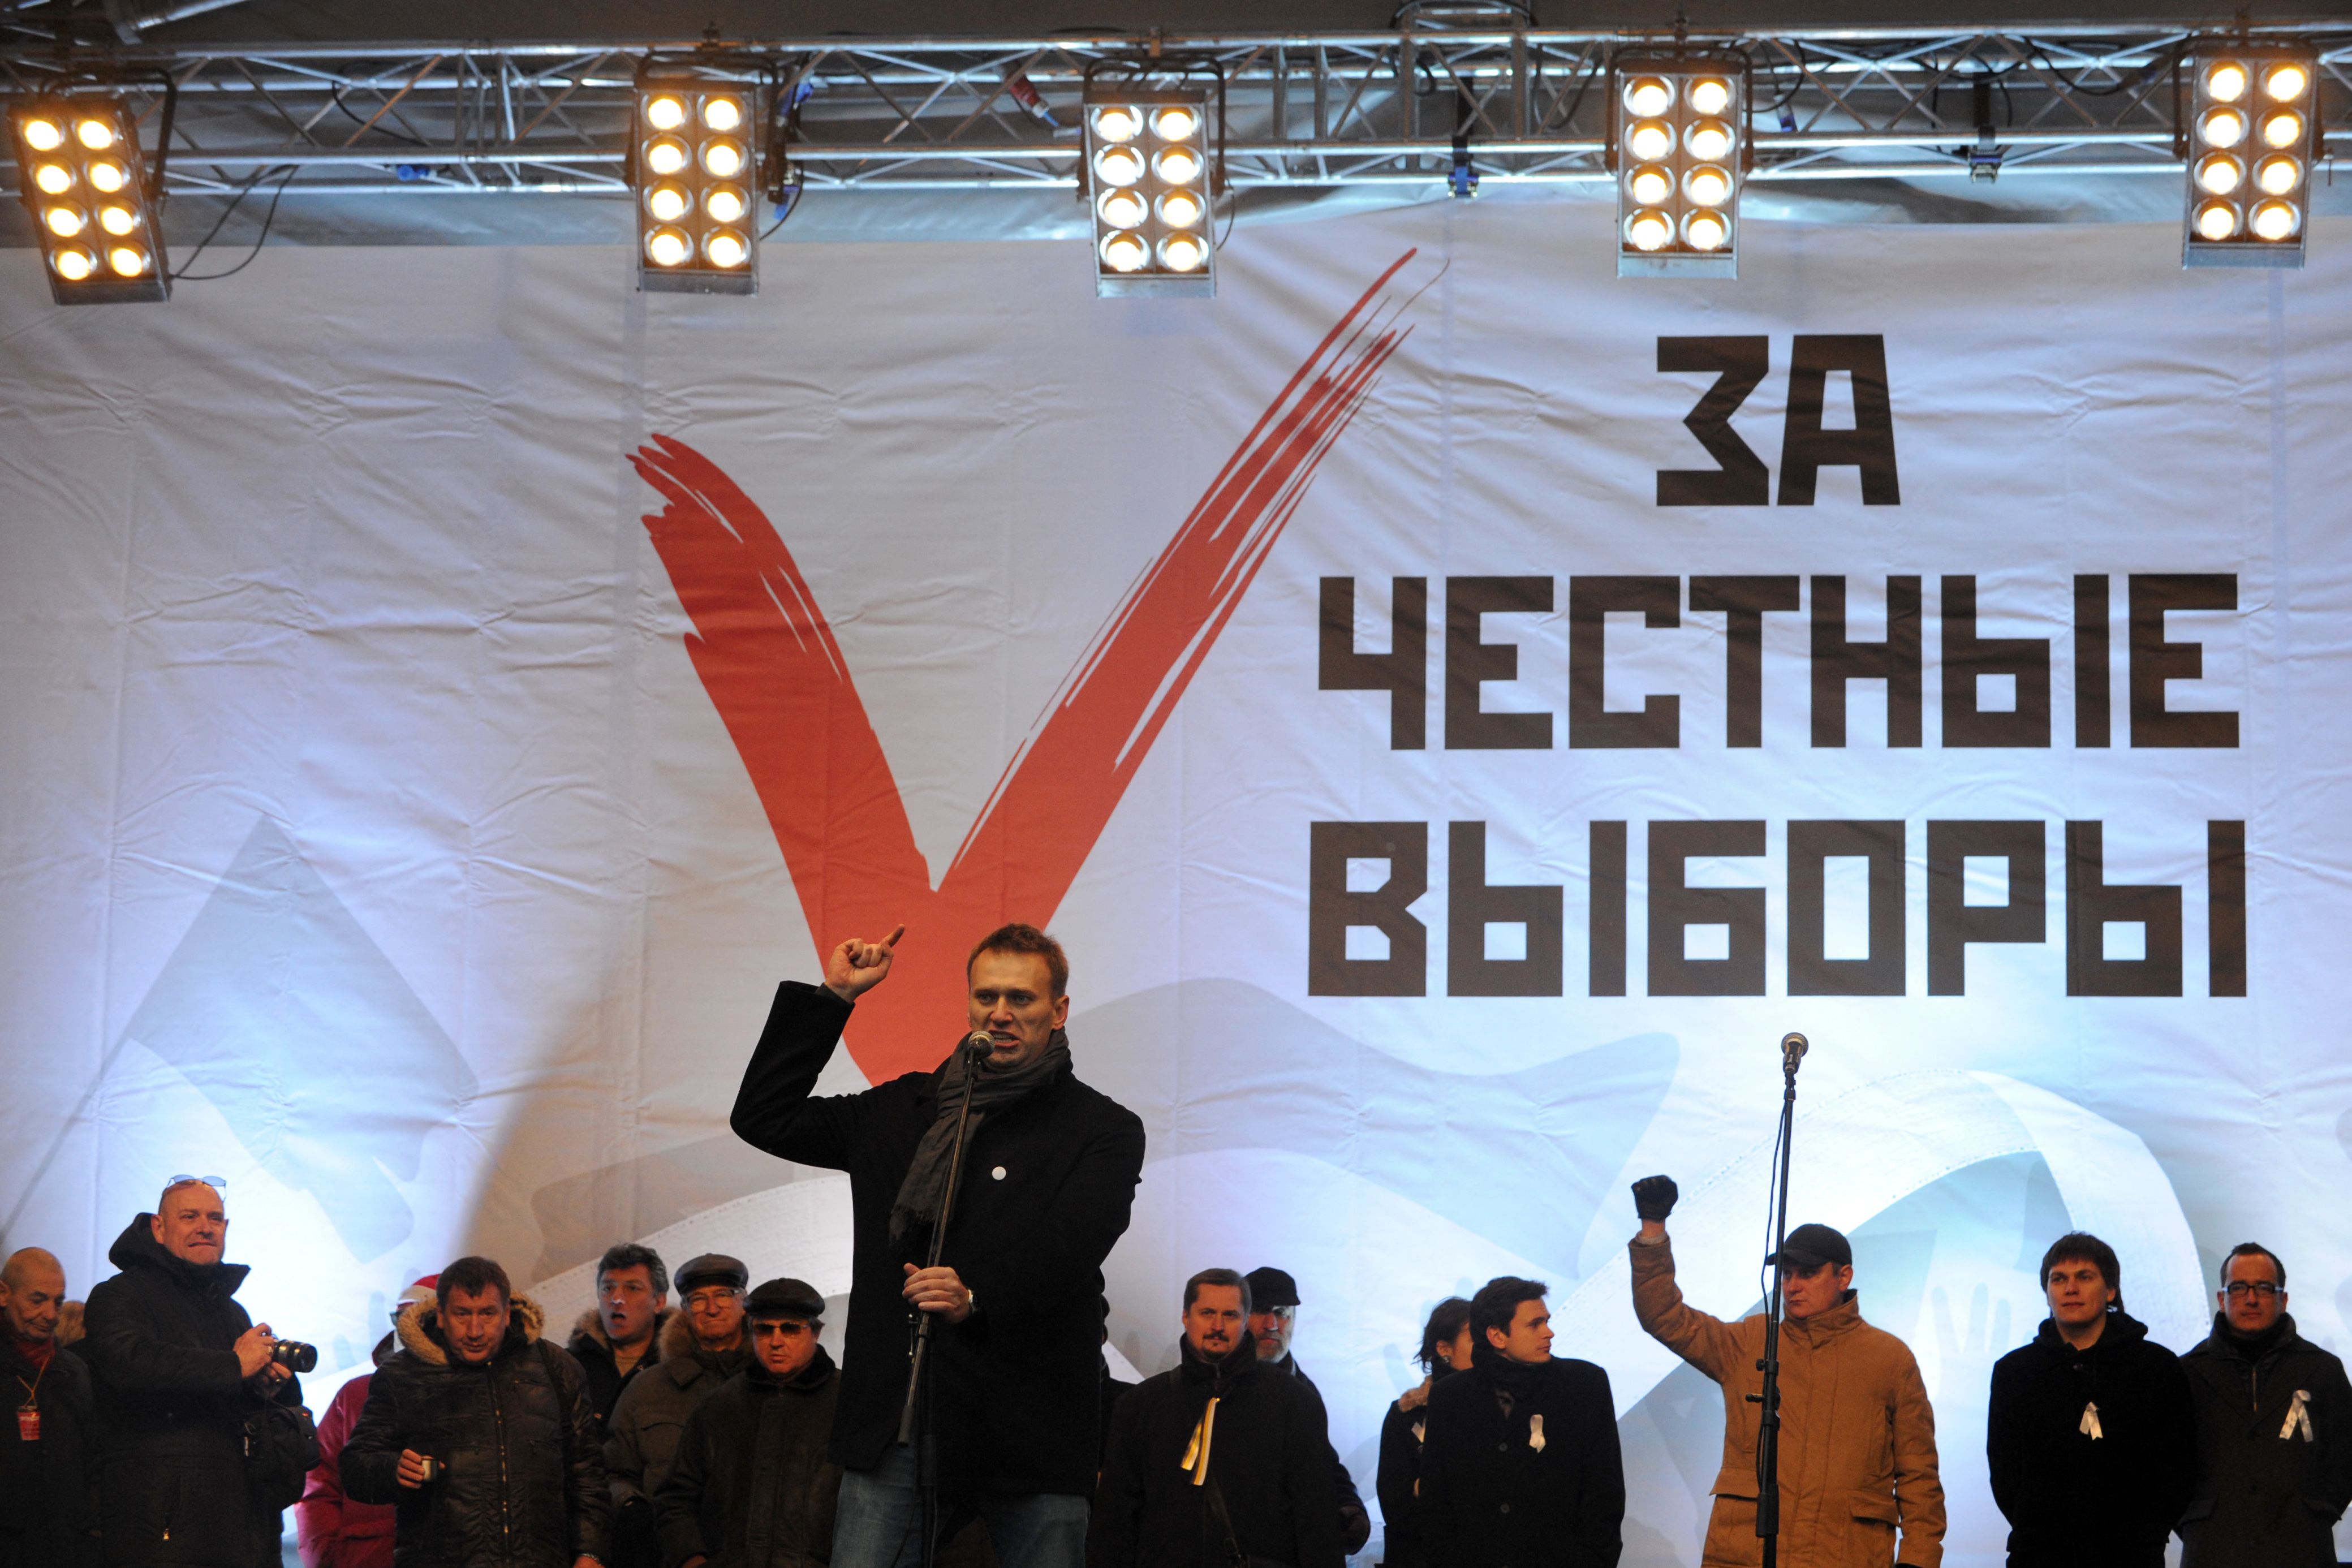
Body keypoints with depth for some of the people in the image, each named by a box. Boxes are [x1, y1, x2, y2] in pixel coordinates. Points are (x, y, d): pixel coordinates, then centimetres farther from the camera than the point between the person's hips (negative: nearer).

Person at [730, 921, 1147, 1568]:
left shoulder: (1106, 1130, 4)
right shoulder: (908, 1111, 17)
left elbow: (1069, 1247, -12)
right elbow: (763, 1118, 19)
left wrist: (977, 1298, -29)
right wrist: (833, 997, 14)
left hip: (1032, 1437, -3)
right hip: (894, 1424, 3)